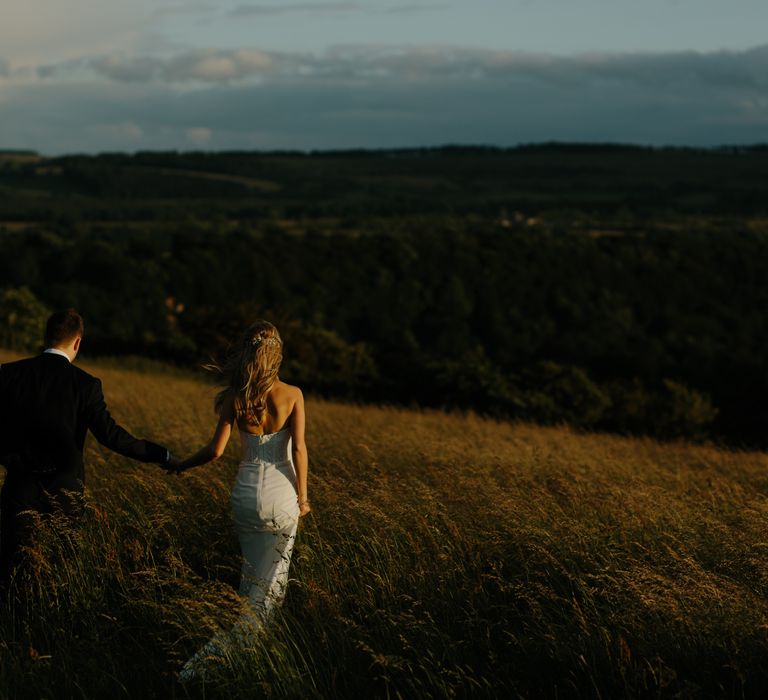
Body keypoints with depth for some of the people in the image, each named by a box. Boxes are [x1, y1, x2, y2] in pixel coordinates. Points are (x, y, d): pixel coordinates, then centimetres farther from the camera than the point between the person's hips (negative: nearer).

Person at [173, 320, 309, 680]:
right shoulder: (292, 394, -8)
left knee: (251, 574, 22)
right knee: (271, 582, 5)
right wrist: (303, 496, 0)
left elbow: (215, 450, -7)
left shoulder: (235, 396, -5)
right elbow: (299, 449, -11)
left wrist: (181, 465, 11)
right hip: (282, 496, -2)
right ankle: (215, 649, -10)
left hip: (246, 496, 2)